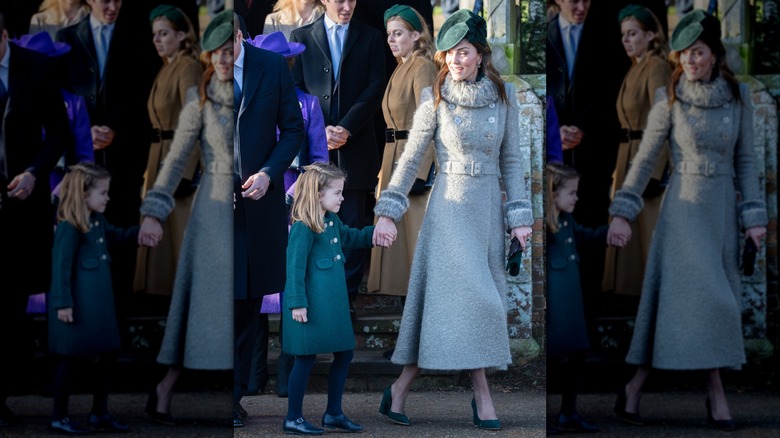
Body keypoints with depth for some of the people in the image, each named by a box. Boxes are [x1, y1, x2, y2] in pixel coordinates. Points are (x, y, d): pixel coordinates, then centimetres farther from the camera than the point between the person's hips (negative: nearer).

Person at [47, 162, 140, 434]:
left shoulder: (97, 222, 9)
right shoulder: (69, 227, -19)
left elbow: (115, 237, 29)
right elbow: (61, 267, -20)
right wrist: (62, 304, -21)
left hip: (99, 304, 9)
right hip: (78, 306, -9)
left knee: (108, 354, 12)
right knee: (72, 359, 0)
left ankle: (100, 414, 24)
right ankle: (59, 417, 13)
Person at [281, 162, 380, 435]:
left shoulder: (332, 222, 10)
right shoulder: (303, 227, -17)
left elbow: (350, 238, 30)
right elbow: (295, 266, -18)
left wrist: (374, 233, 15)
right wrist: (297, 303, -21)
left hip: (333, 304, 9)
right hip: (311, 305, -9)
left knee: (345, 353, 13)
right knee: (306, 359, -1)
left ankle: (333, 413, 24)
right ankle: (293, 418, 9)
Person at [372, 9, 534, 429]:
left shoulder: (504, 96, 3)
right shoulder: (435, 99, -3)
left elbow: (511, 160, 7)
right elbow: (410, 159, 1)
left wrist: (519, 216, 1)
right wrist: (387, 211, -4)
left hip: (487, 206, 3)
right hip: (448, 206, -3)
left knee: (463, 301, 2)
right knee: (467, 294, -11)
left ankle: (400, 390, 8)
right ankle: (482, 396, -6)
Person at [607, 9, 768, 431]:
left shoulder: (738, 96, 1)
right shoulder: (669, 100, -6)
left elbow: (744, 160, 5)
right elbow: (644, 160, -1)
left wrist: (754, 217, -1)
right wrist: (621, 213, -5)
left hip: (721, 210, 3)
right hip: (682, 208, -3)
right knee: (702, 296, -13)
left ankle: (634, 390, 6)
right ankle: (717, 396, -8)